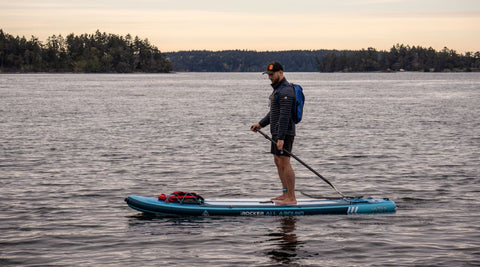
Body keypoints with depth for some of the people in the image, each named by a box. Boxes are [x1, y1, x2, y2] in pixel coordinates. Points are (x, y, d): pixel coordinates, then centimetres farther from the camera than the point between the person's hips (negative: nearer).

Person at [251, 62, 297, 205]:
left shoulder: (286, 91, -17)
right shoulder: (278, 89, 18)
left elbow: (285, 116, -23)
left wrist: (281, 138, -26)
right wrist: (260, 124, 18)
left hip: (285, 133, -11)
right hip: (277, 133, 11)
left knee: (284, 163, -11)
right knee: (278, 162, 14)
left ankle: (291, 198, -9)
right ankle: (286, 194, 21)